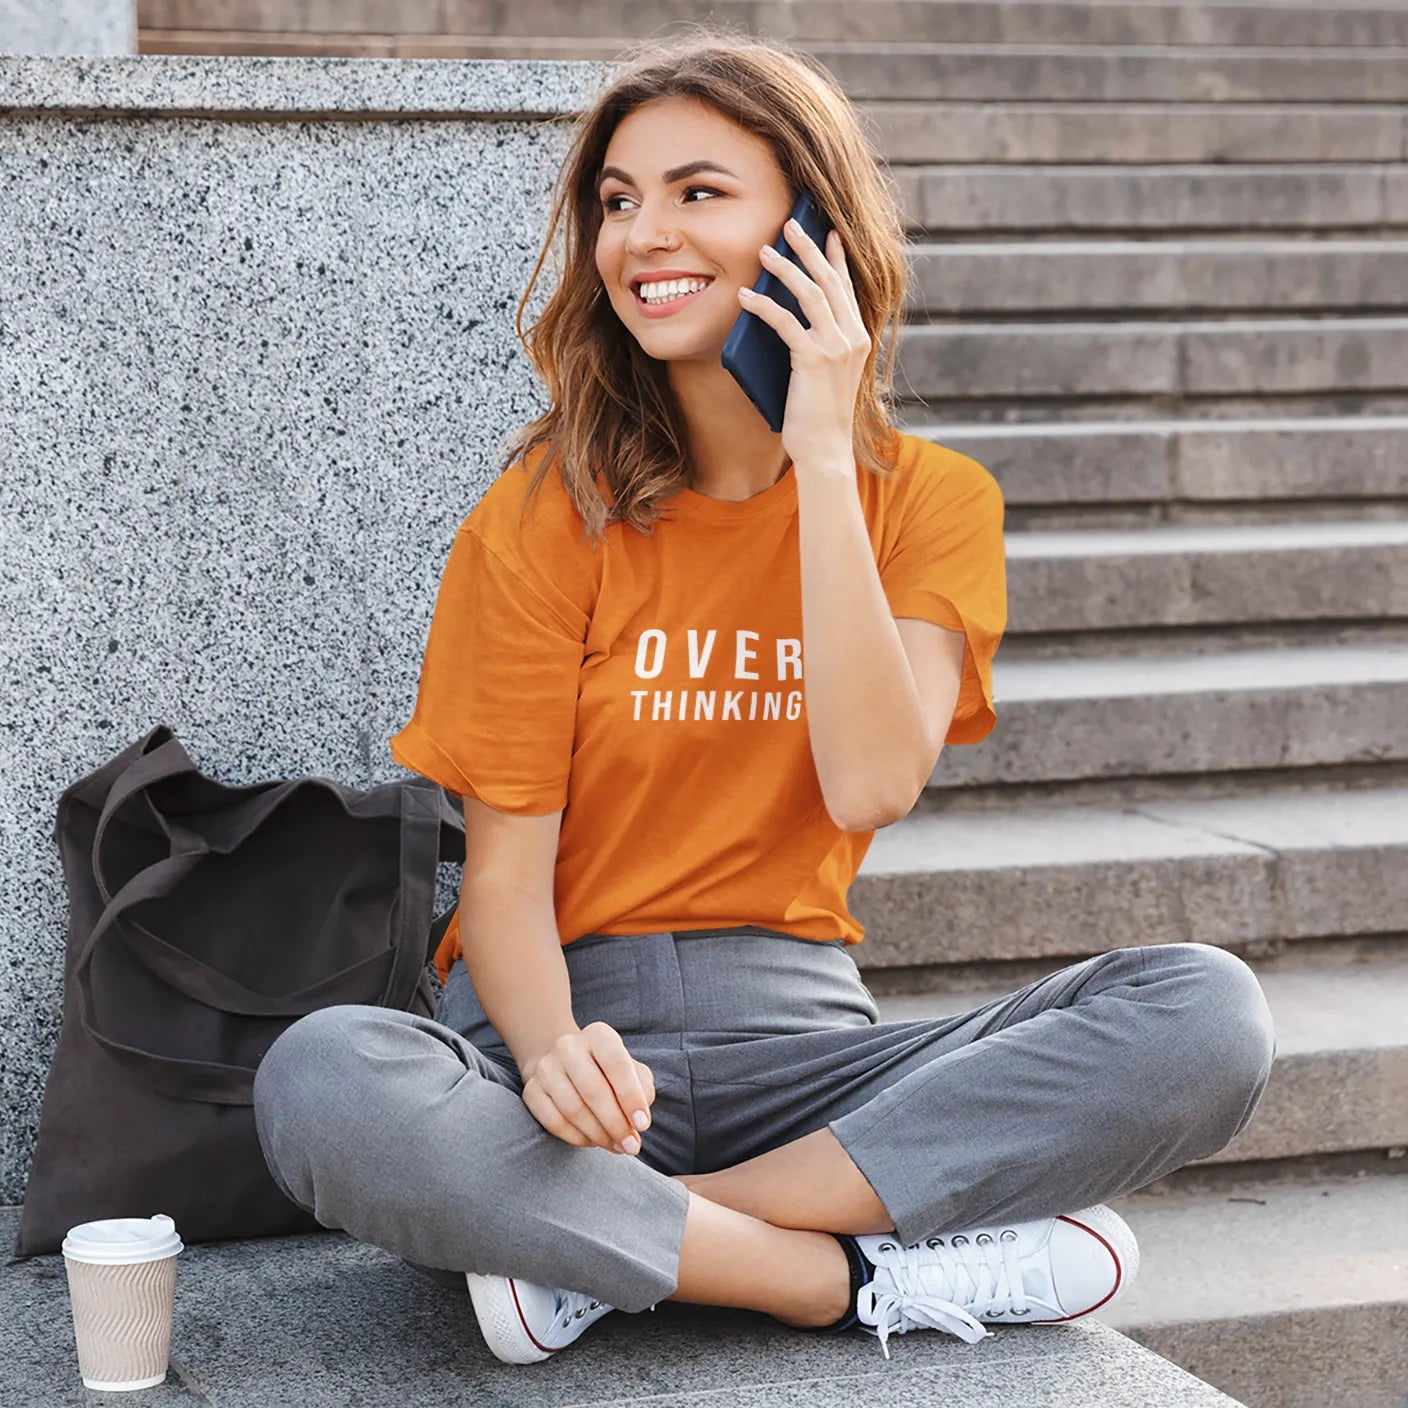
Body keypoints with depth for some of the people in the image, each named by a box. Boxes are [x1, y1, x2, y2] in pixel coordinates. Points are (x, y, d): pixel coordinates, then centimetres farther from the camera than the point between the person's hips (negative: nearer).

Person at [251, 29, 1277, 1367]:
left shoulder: (930, 499, 3)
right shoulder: (548, 512, -2)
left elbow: (872, 785, -14)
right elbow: (506, 872, -7)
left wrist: (822, 453, -14)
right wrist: (553, 1050, -29)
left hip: (796, 1041, 2)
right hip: (574, 1017, -2)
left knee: (1209, 1012, -23)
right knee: (320, 1083, -35)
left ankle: (617, 1243, -23)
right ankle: (875, 1280, -24)